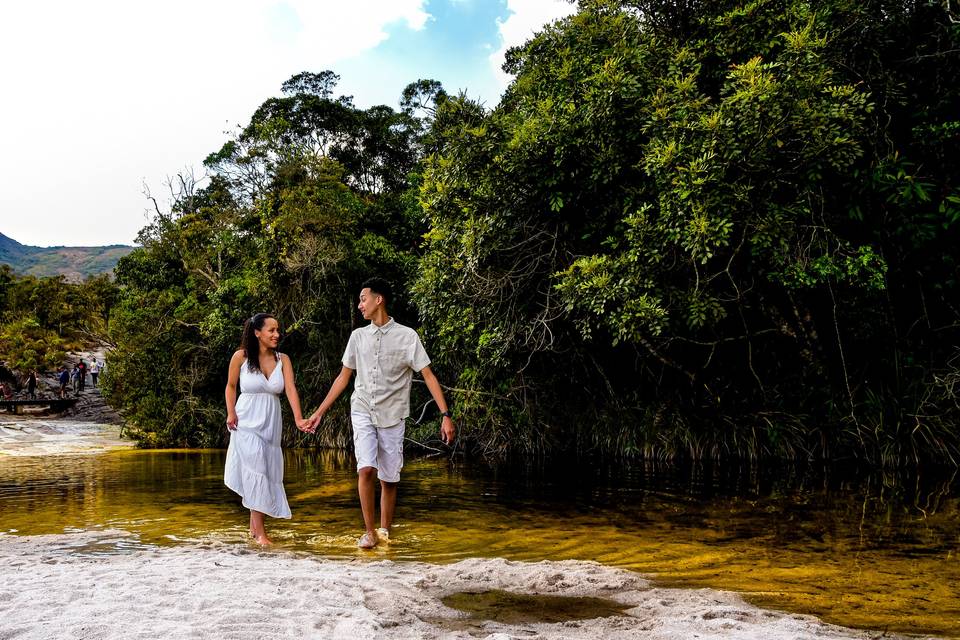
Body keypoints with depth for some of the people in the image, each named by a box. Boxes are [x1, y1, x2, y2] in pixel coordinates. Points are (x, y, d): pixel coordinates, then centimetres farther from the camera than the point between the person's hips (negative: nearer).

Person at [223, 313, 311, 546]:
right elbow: (231, 386, 6)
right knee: (256, 472, -10)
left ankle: (254, 524, 20)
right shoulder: (241, 356, -7)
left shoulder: (282, 359, -1)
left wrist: (298, 419, -26)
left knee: (269, 473, 6)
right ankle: (259, 531, -5)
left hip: (271, 423, 4)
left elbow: (291, 389, -13)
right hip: (247, 422, -3)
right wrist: (230, 413, -7)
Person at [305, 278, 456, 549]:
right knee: (366, 469, -16)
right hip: (363, 412, 2)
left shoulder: (407, 336, -5)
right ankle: (369, 532, -3)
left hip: (392, 416, -1)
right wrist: (319, 412, 11)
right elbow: (343, 378, 14)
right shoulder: (358, 336, 6)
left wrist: (446, 415, -15)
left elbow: (428, 376, -7)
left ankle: (385, 532, 22)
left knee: (389, 479, 5)